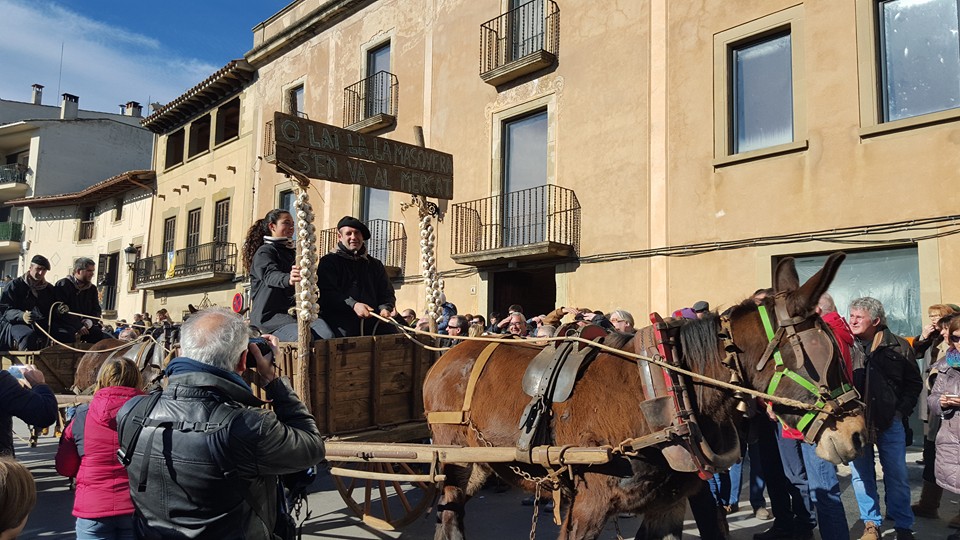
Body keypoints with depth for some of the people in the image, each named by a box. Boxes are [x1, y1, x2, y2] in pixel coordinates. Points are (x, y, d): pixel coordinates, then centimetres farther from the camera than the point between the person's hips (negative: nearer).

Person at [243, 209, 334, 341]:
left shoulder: (291, 252, 25)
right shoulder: (264, 252, 0)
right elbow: (270, 275, -24)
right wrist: (288, 279, -46)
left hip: (292, 312, 6)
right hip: (269, 315, -6)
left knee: (326, 334, -27)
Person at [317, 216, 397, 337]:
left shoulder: (375, 265, 24)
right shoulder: (328, 261, 11)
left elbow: (387, 293, 20)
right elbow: (326, 293, -4)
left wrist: (385, 308, -5)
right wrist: (352, 304, -19)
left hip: (372, 317, 5)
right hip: (340, 317, -5)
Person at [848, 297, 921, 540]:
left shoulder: (898, 346, -2)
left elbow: (914, 382, 6)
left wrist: (902, 410, -3)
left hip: (890, 421, 0)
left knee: (897, 476, 8)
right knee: (861, 475, 7)